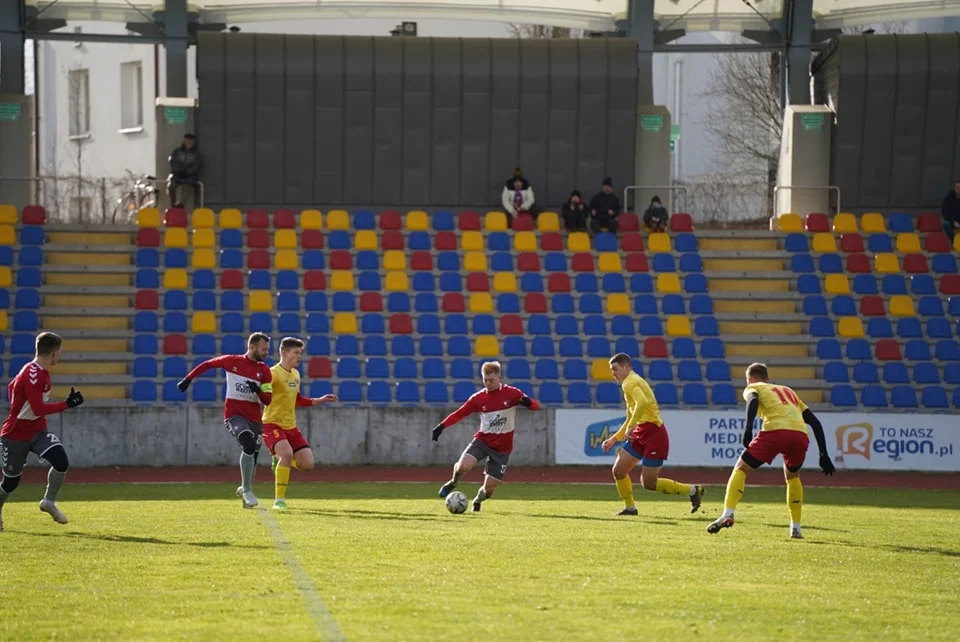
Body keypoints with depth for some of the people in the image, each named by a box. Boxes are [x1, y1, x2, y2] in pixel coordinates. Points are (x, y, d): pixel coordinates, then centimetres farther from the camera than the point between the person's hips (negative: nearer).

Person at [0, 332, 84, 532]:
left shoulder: (41, 372, 4)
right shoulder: (32, 375, -25)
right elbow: (39, 409, -30)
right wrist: (67, 404, -26)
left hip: (37, 431, 7)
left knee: (61, 462, -16)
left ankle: (49, 502, 4)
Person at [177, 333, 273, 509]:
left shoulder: (264, 371, 3)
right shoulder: (231, 361, -2)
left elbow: (268, 400, 1)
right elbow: (207, 364, 14)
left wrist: (258, 391, -19)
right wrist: (188, 379, 14)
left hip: (254, 417, 4)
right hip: (233, 414, -4)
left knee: (252, 455, 7)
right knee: (249, 444, -27)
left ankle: (245, 489, 34)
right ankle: (247, 491, -20)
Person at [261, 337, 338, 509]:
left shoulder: (296, 374, 12)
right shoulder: (274, 373, -15)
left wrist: (320, 400, 23)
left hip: (290, 426, 8)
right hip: (272, 424, -8)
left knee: (307, 463, -3)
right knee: (287, 453, -31)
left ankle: (280, 460, 29)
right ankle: (279, 500, -20)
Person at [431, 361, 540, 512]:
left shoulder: (511, 394, -8)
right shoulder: (478, 398, -3)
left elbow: (536, 406, -11)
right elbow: (459, 413, 2)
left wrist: (528, 402, -35)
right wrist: (442, 426, -12)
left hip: (502, 448, -1)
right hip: (482, 441, 1)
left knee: (490, 486, -2)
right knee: (463, 466, -26)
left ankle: (479, 499, 36)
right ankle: (453, 483, 10)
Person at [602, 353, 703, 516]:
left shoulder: (630, 383, -11)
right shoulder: (632, 382, 21)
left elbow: (642, 402, -33)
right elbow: (630, 419, 29)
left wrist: (631, 426, -32)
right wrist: (614, 439, 26)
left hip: (653, 433, -10)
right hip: (641, 433, 10)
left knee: (648, 483, -6)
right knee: (618, 470, 5)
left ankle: (693, 490, 3)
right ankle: (630, 507, 16)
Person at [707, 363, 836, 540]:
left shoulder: (752, 388, 24)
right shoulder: (789, 392, 38)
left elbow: (753, 401, -3)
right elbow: (815, 422, 31)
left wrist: (748, 428, -16)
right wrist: (824, 455, 30)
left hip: (775, 431, -4)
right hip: (801, 434, 4)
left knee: (741, 469, 10)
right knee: (792, 475, 31)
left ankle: (728, 515, -10)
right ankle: (796, 528, 23)